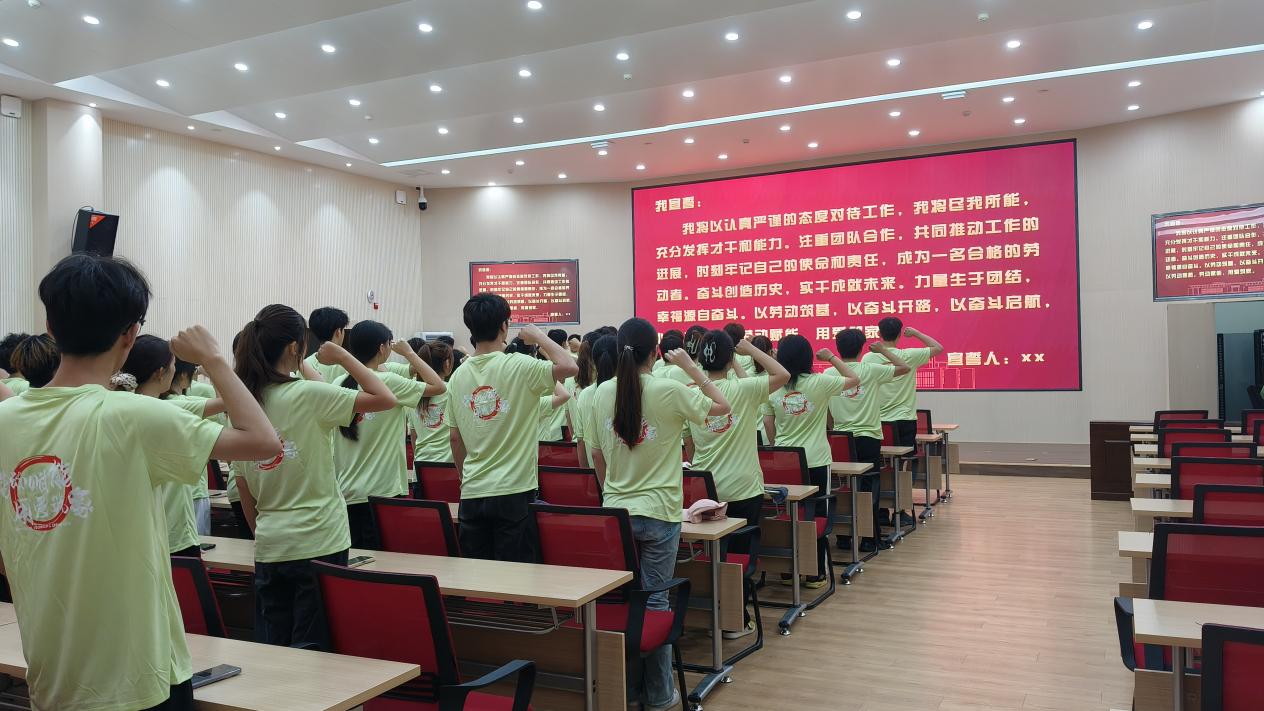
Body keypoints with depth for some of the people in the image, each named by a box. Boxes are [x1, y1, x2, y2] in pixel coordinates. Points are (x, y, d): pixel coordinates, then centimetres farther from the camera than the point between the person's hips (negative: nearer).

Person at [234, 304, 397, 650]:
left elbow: (242, 484, 10)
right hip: (319, 544, -6)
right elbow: (385, 398, -15)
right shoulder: (307, 395, -14)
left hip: (269, 548, 6)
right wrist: (342, 357, -5)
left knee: (271, 650, 15)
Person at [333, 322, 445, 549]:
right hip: (383, 494, -6)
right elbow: (439, 386, -7)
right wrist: (408, 352, 0)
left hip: (347, 494, 6)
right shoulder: (388, 381, -12)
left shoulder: (340, 384, 4)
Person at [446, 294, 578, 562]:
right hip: (514, 491, -5)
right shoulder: (518, 367, -11)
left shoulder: (458, 376, 5)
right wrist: (538, 335, -6)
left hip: (472, 493, 5)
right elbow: (569, 366, -21)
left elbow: (455, 439, 11)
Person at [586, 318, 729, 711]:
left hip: (614, 511, 4)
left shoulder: (603, 392, 0)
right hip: (657, 513, -3)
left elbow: (597, 454, 8)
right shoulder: (669, 391, -13)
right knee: (654, 601, 6)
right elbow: (722, 406, 2)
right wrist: (690, 366, 4)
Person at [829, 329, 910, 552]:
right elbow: (904, 368, 2)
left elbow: (826, 411, 5)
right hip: (868, 439, -2)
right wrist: (883, 349, 11)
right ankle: (869, 538, 7)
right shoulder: (871, 370, -8)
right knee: (869, 489, 4)